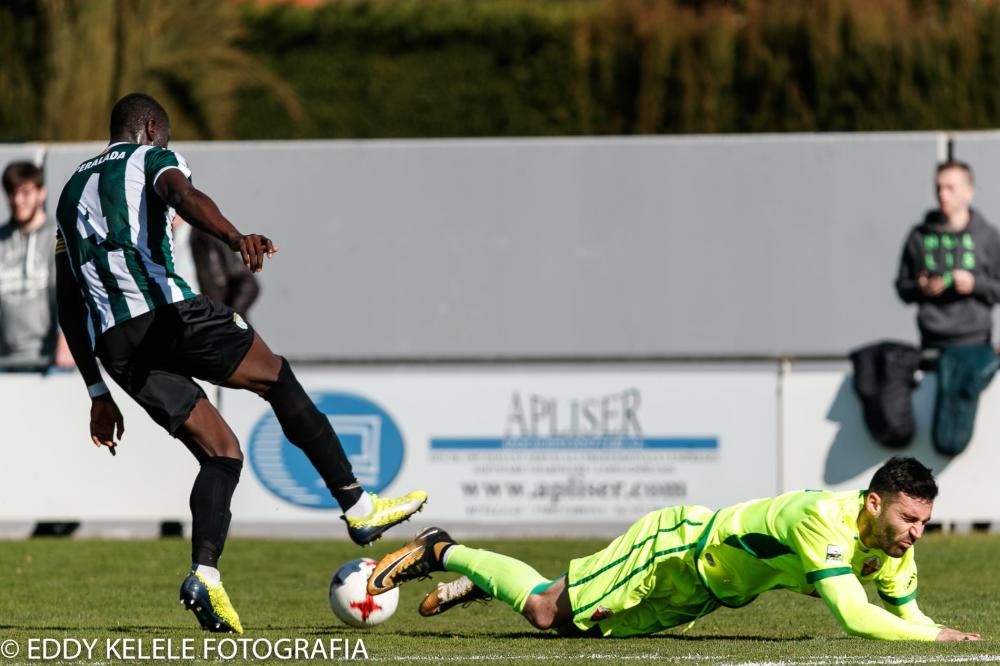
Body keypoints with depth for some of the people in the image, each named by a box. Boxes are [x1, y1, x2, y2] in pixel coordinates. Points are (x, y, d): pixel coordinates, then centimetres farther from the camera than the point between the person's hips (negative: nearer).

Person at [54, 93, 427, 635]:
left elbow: (69, 305, 27)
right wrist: (235, 238, -36)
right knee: (277, 379, 12)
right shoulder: (152, 159, 11)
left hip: (115, 345, 6)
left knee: (221, 453, 9)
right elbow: (183, 196, -17)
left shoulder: (72, 190, 30)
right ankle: (358, 508, 8)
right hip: (167, 311, -6)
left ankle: (204, 574, -13)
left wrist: (98, 394, 28)